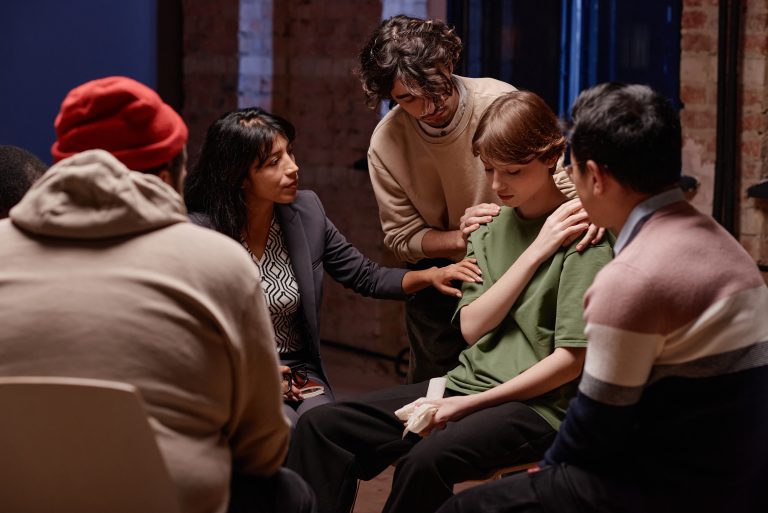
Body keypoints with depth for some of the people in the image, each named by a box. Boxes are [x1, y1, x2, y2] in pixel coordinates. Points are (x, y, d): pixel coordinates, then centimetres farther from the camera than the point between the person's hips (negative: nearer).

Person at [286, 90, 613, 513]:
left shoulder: (582, 235, -8)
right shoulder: (491, 227, 13)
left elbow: (572, 360, -13)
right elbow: (472, 326, 1)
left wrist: (469, 404, -14)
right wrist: (536, 250, -9)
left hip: (537, 404, -7)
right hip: (467, 383, 7)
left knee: (427, 459, -36)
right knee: (321, 426, -11)